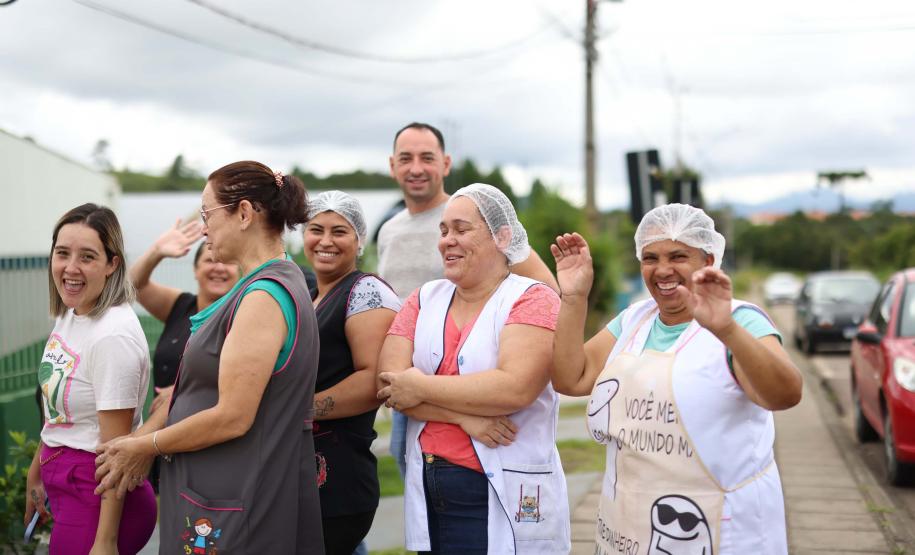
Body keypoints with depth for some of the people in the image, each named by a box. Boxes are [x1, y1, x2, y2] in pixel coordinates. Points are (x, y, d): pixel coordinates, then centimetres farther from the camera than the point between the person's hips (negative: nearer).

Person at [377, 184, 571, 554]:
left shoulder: (532, 299, -6)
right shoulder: (425, 300, 8)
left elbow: (516, 388, -22)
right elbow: (389, 381, -4)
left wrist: (421, 387, -14)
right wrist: (464, 416, -17)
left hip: (507, 499, -4)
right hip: (428, 493, 5)